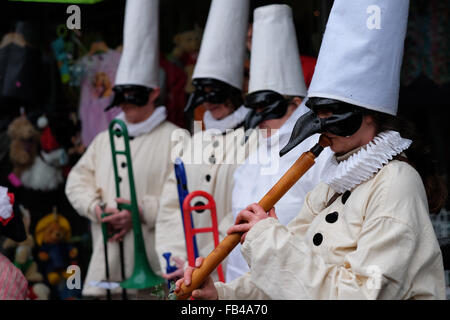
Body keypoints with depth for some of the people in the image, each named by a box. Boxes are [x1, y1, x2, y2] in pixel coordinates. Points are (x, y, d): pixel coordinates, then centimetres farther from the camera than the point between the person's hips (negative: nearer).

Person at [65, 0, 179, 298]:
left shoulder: (175, 139, -1)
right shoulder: (104, 140, 19)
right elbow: (78, 181, 15)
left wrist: (141, 212, -17)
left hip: (153, 260, -5)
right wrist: (97, 208, -5)